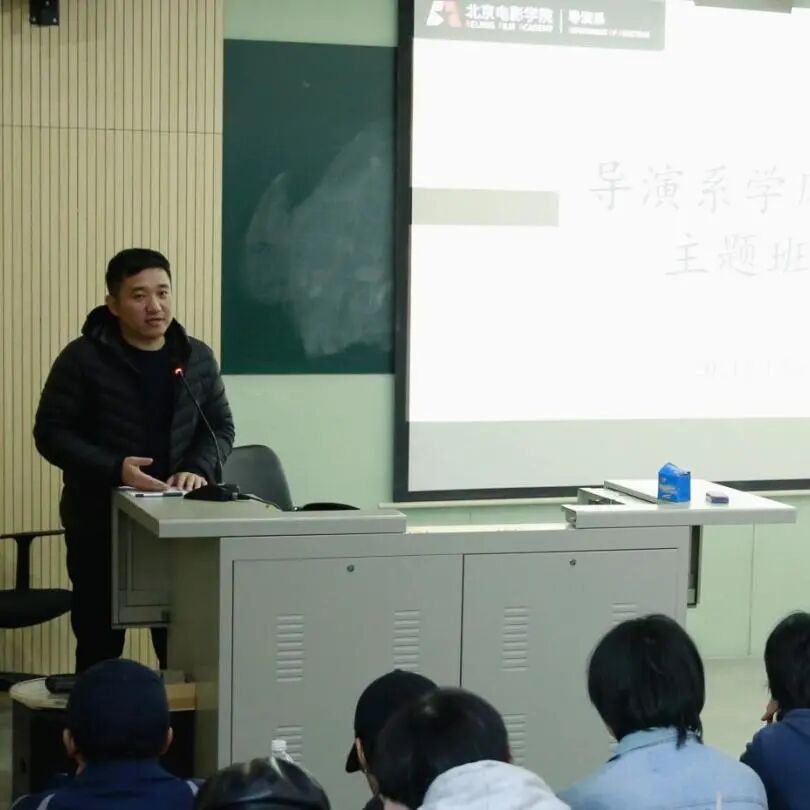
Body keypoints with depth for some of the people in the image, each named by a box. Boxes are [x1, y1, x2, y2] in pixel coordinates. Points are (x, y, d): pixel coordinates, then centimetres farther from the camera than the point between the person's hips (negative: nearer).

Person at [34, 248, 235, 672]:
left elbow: (221, 427, 10)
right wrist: (114, 469, -22)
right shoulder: (83, 358, -7)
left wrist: (197, 468, -11)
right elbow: (51, 433, -8)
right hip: (100, 521, -2)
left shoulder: (198, 358, 4)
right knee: (99, 640, 6)